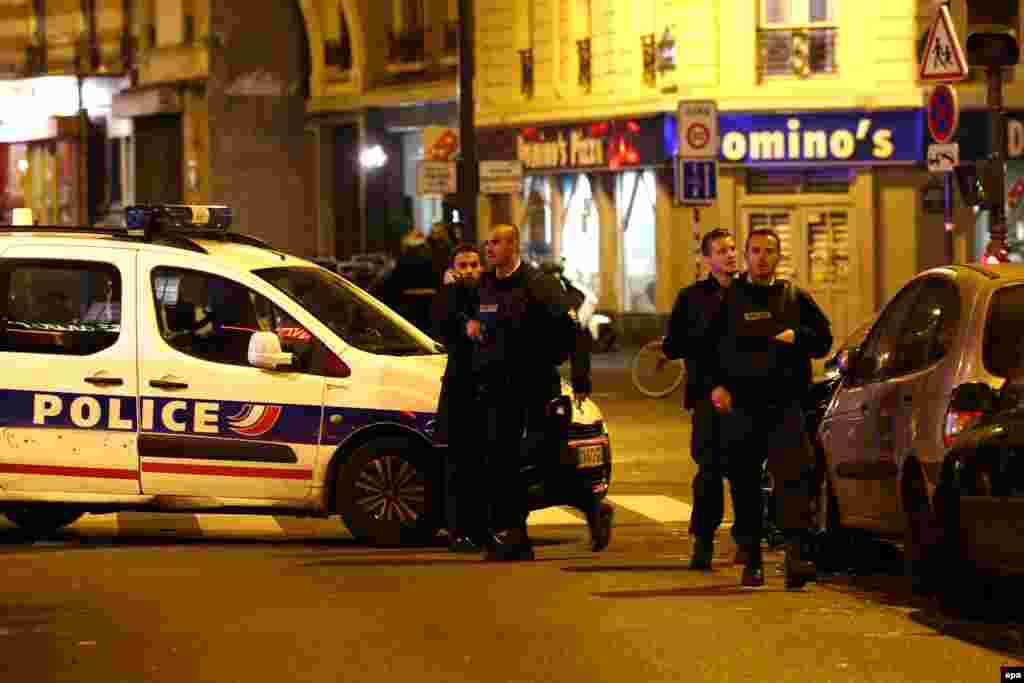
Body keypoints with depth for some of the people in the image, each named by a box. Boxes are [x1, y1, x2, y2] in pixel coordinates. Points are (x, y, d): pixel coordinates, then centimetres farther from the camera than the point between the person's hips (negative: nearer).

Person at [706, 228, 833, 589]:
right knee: (745, 485, 5)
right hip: (740, 409, 1)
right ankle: (752, 561, 16)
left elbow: (824, 338, 15)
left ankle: (795, 554, -24)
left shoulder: (795, 297, 12)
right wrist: (716, 385, -5)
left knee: (794, 475, -17)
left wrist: (797, 337, -5)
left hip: (785, 406, 0)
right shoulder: (728, 299, 9)